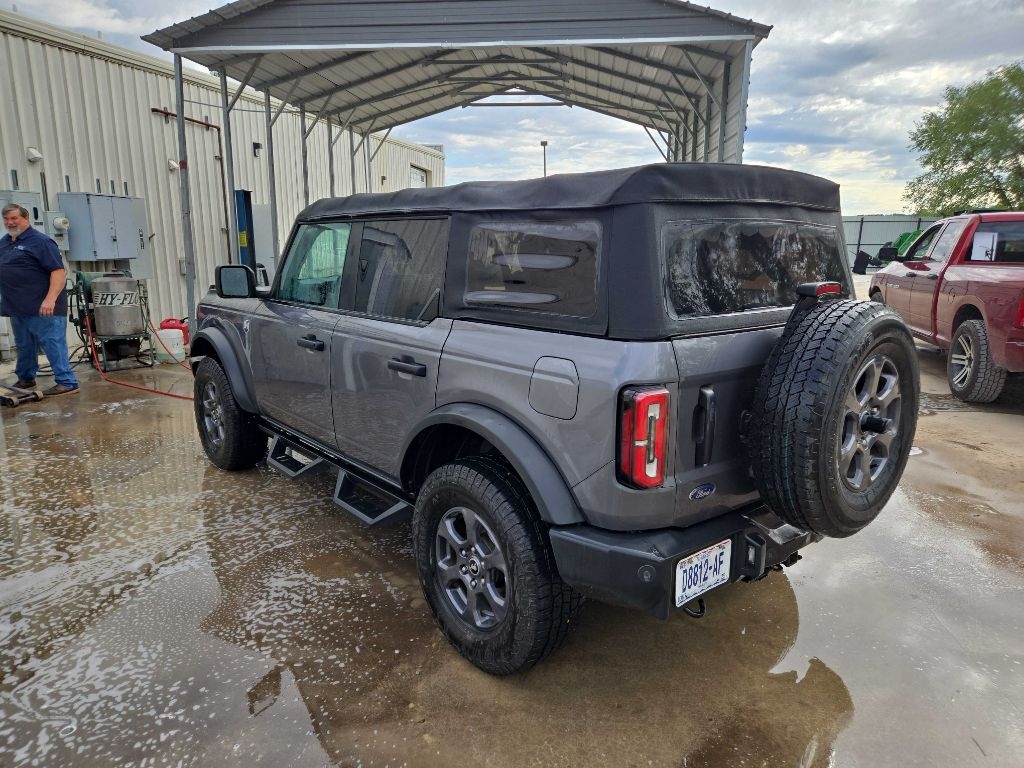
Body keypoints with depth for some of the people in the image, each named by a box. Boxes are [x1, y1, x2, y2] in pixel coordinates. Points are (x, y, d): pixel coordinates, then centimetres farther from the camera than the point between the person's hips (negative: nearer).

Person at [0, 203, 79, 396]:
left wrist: (50, 299, -26)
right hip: (17, 308, 8)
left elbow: (59, 271, -18)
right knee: (24, 347, 18)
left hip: (42, 308, -8)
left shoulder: (40, 241, -10)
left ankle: (67, 383, -7)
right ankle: (25, 379, 30)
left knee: (53, 344, -8)